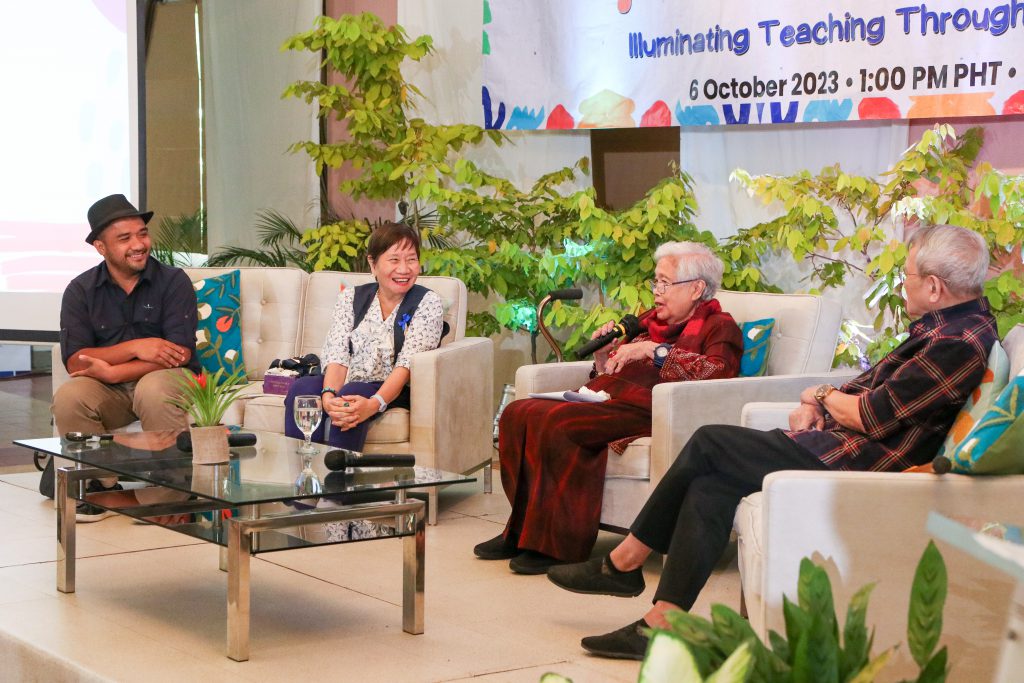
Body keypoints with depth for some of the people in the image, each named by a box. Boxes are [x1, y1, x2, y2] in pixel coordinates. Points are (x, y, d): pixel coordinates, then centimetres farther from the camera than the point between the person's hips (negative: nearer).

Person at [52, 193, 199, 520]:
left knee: (153, 389, -36)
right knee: (68, 397, -27)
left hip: (164, 380, -2)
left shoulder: (173, 281, -5)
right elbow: (74, 361, -9)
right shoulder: (80, 290, 1)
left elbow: (179, 354, -14)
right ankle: (97, 484, -7)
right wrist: (134, 348, -22)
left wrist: (112, 371, -21)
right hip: (109, 393, 3)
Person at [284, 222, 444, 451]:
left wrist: (374, 404, -33)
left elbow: (407, 365, -14)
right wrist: (329, 395, -28)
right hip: (346, 384, 4)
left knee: (351, 392, -34)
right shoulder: (351, 297, 8)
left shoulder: (427, 303, -2)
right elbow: (337, 355, -5)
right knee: (301, 387, -25)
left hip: (397, 391, -4)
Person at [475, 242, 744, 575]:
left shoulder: (719, 327, 7)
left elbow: (718, 372, -15)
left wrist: (654, 350, -15)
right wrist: (602, 353, 12)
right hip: (607, 398, 8)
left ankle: (557, 544, -26)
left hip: (645, 409, -8)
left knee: (557, 422, -31)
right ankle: (521, 531, -14)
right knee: (518, 414, -14)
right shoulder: (651, 323, 29)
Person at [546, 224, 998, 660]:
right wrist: (815, 406, 3)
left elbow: (873, 417, -20)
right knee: (710, 484, -1)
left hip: (851, 462, -10)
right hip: (839, 444, 10)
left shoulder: (961, 342, -19)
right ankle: (662, 625, 1)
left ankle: (624, 562, 6)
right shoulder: (945, 323, 15)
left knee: (709, 444, -6)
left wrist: (825, 397, 1)